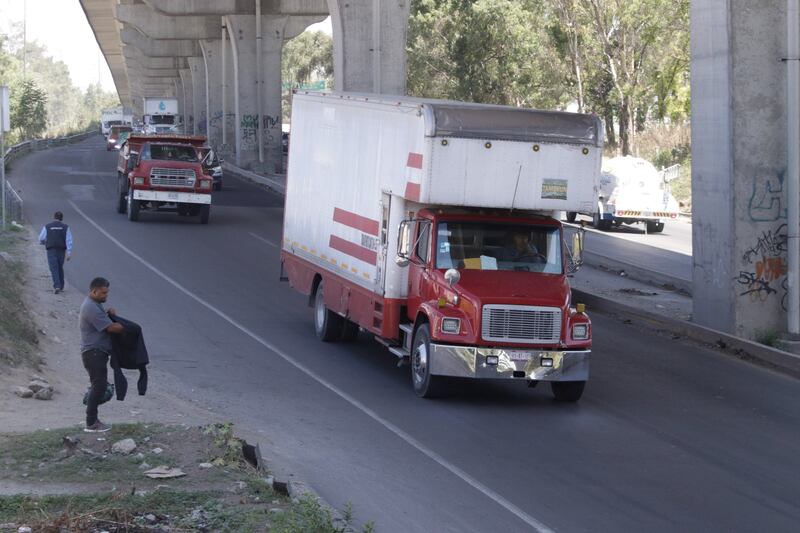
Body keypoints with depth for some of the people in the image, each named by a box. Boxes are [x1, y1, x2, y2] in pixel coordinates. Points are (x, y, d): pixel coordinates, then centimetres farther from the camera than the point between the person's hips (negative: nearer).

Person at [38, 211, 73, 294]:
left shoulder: (47, 227, 1)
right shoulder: (66, 227, 2)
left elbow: (41, 240, 5)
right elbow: (69, 241, -4)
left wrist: (45, 243, 28)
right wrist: (69, 253, -5)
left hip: (51, 250, -2)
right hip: (61, 251, 2)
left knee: (54, 269, -5)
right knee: (60, 268, 18)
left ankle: (57, 286, -21)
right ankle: (61, 286, 23)